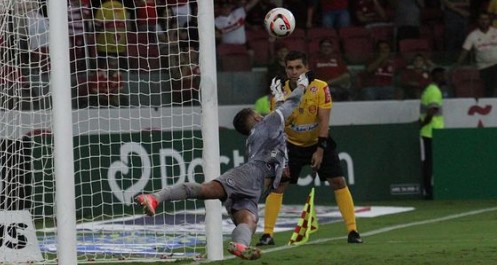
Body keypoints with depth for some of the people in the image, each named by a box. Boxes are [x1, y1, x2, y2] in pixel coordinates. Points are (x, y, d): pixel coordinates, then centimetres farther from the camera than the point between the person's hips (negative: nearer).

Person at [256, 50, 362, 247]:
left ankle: (353, 231, -3)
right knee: (278, 185, -9)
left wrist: (320, 150, -24)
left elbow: (324, 121, -18)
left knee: (338, 182, -8)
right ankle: (267, 234, -4)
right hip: (292, 144, 0)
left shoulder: (321, 88, -19)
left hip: (318, 141, 0)